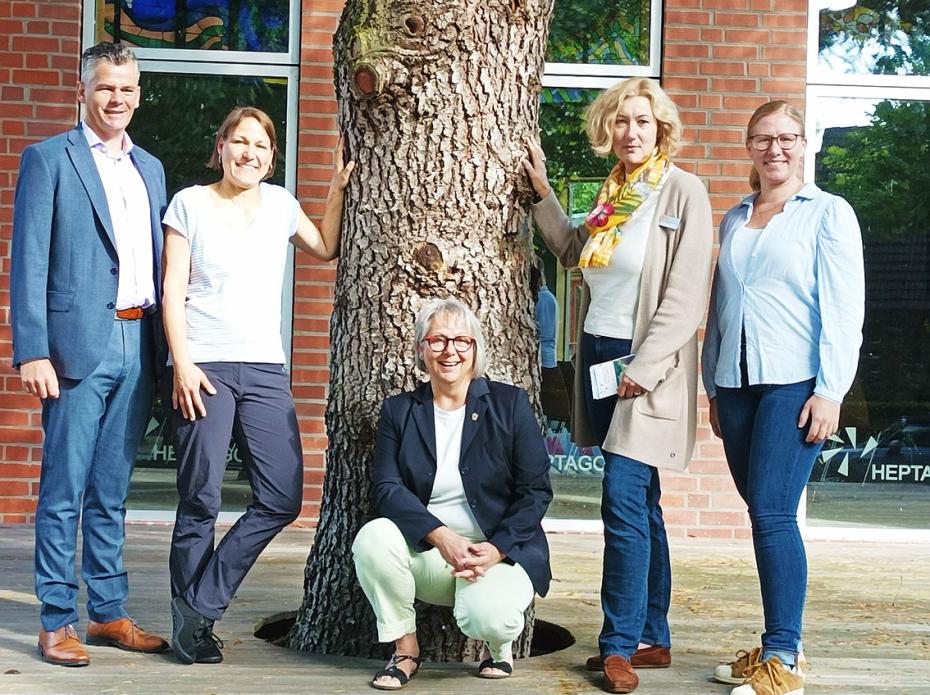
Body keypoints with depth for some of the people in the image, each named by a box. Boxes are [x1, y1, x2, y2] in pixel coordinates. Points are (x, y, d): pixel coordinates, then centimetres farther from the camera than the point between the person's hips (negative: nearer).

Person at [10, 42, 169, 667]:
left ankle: (109, 613, 19)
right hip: (80, 345, -5)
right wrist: (32, 352, -14)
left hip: (138, 345, 5)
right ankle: (57, 622, 8)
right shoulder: (48, 159, 0)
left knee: (112, 491, 12)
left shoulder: (150, 168, 18)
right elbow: (28, 263, -6)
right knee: (65, 489, 0)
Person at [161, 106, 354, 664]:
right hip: (205, 367, -4)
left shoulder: (279, 203, 14)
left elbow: (326, 248, 28)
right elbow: (173, 291, -1)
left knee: (282, 500, -4)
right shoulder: (190, 203, 3)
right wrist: (182, 364, -11)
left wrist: (338, 188, 17)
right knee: (201, 502, -3)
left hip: (266, 369, 4)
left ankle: (198, 608, 7)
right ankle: (191, 620, 11)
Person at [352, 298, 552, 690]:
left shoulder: (510, 404, 1)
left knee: (486, 615, -33)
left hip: (501, 550, -2)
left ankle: (499, 644, 8)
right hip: (426, 553, 2)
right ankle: (404, 649, -5)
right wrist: (441, 536, -23)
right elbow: (387, 488, -6)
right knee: (372, 537, -28)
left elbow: (536, 491, -2)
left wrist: (496, 549, -17)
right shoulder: (398, 411, 5)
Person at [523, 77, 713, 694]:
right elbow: (572, 251, 29)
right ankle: (653, 639, 19)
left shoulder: (683, 191, -7)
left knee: (624, 499, -12)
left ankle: (621, 645, -4)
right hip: (599, 356, 7)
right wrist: (543, 192, 20)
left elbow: (685, 295, -13)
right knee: (640, 505, 11)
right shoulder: (613, 191, 14)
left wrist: (643, 366, -18)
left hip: (646, 366, -7)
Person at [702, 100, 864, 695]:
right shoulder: (733, 220, 17)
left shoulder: (828, 213, 2)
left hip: (794, 383, -5)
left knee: (772, 513, -11)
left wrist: (830, 391, -12)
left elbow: (843, 309, -5)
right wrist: (714, 388, 16)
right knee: (761, 513, 6)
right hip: (737, 383, 5)